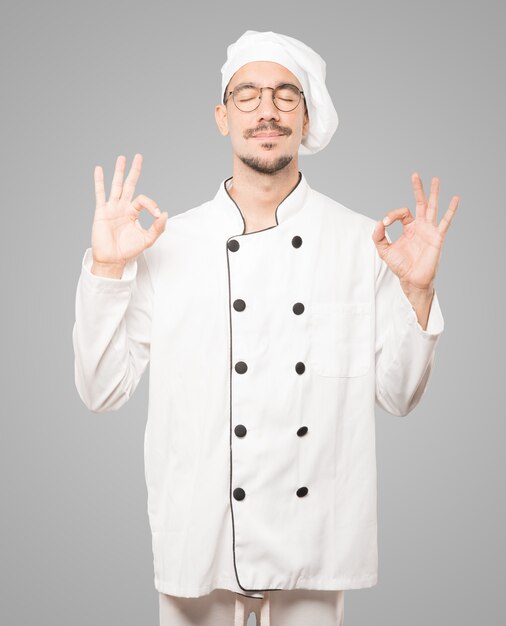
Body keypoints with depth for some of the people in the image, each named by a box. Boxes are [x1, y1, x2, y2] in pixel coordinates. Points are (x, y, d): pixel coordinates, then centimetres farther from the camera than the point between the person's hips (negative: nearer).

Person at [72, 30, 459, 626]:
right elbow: (102, 391, -2)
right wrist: (106, 269, -12)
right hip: (200, 543, 0)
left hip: (314, 547, 1)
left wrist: (417, 291, -12)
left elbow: (396, 395, 2)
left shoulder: (362, 242, -2)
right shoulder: (167, 243, -3)